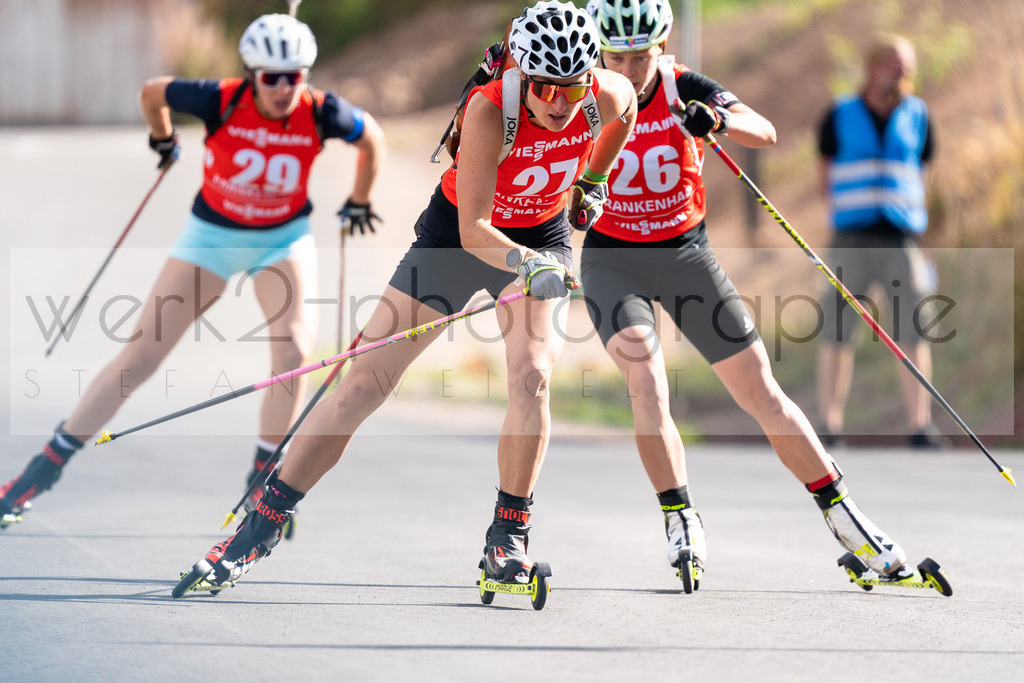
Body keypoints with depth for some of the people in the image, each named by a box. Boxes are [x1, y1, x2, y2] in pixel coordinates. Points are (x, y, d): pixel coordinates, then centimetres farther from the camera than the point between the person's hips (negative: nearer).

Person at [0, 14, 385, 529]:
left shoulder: (321, 114, -20)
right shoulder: (221, 102, -24)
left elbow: (371, 138, 2)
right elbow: (152, 92, -5)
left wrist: (359, 203, 11)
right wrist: (164, 142, 13)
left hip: (284, 239, 1)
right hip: (212, 235, -1)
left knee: (294, 352, -22)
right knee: (141, 355, -7)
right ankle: (43, 470, -1)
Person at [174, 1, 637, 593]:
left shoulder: (609, 97, -22)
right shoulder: (491, 109, -33)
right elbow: (472, 229, -34)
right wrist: (528, 264, -50)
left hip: (543, 237, 2)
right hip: (458, 232, -2)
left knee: (531, 378, -22)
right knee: (366, 383, -4)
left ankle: (510, 535, -5)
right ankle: (264, 523, 4)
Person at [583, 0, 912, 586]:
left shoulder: (686, 91, -11)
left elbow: (765, 133, -24)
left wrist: (717, 120, -44)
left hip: (685, 252, 1)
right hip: (611, 259, 0)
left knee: (762, 393, -1)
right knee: (645, 380, -26)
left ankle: (842, 514, 11)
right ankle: (682, 524, -16)